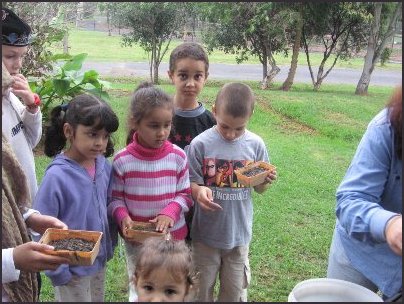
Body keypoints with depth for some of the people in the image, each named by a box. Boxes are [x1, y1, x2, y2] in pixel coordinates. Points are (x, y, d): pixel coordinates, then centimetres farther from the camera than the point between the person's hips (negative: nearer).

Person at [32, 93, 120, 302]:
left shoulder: (104, 165, -7)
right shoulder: (57, 176, -24)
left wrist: (111, 243, 9)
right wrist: (58, 271, -15)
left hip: (100, 260, 6)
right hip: (72, 267, -5)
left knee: (98, 299, 25)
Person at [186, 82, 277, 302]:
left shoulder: (255, 144, -7)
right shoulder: (201, 144, -14)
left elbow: (259, 188, 3)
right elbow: (191, 183, -8)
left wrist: (266, 181, -19)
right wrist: (199, 191, -30)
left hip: (239, 233, 2)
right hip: (206, 233, -1)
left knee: (235, 291, 19)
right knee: (202, 289, 18)